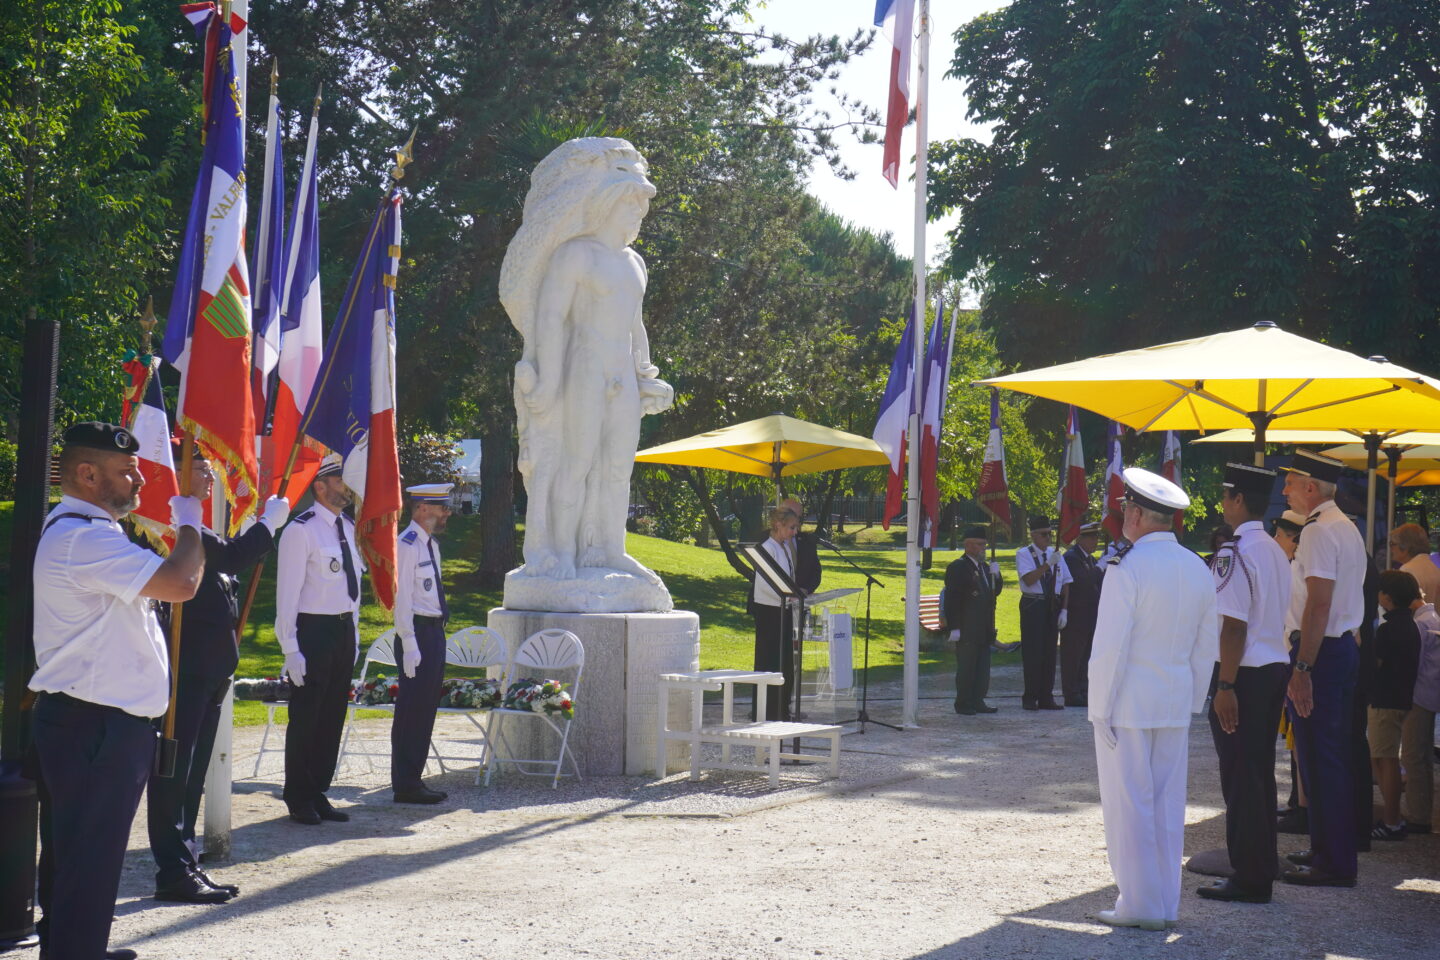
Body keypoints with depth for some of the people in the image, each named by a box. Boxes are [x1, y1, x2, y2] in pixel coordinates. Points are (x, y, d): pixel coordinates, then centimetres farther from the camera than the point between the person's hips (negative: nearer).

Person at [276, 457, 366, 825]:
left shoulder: (348, 528, 13)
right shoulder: (301, 531, -11)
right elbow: (287, 594, -12)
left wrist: (354, 636, 17)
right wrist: (291, 649, -16)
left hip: (344, 630, 7)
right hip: (314, 630, -7)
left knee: (333, 716, 12)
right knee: (306, 716, 0)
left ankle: (318, 793, 22)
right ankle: (299, 799, 11)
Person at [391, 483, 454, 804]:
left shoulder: (430, 544, 16)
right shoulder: (407, 545, -13)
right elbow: (402, 597, -16)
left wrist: (438, 634, 17)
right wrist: (410, 643, -20)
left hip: (435, 631, 10)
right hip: (418, 632, -10)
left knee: (426, 707, 12)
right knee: (412, 709, -5)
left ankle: (413, 780, 20)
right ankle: (405, 786, 0)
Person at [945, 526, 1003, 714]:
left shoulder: (985, 567, 17)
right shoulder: (957, 567, -9)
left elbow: (995, 592, 18)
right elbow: (951, 600, -14)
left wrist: (996, 575, -2)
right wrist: (954, 628, -18)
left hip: (984, 628, 8)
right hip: (967, 629, -8)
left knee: (983, 667, 10)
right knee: (966, 667, -2)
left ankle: (978, 701, 17)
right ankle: (963, 704, 4)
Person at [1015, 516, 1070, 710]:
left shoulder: (1055, 554, 11)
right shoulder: (1023, 554, -2)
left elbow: (1065, 584, 11)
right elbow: (1029, 579, -17)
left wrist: (1064, 610, 3)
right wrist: (1048, 564, -23)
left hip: (1053, 606, 5)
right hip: (1033, 605, -5)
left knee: (1050, 652, 6)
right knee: (1032, 652, -5)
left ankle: (1046, 698, 12)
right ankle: (1030, 698, 1)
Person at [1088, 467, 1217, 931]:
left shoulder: (1127, 568, -16)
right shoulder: (1199, 570, 6)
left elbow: (1110, 647, -16)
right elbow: (1206, 648, 12)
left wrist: (1101, 709, -10)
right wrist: (1193, 702, 19)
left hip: (1128, 705, -7)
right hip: (1176, 705, 7)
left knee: (1128, 804, 1)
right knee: (1168, 802, 12)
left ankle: (1140, 905, 4)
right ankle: (1167, 904, 18)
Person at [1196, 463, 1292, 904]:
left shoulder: (1234, 553, -16)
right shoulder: (1276, 551, 13)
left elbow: (1234, 625, -20)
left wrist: (1225, 686, -19)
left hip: (1245, 673, -9)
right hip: (1276, 666, 9)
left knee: (1239, 773, -3)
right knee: (1261, 770, 17)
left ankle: (1249, 878, 1)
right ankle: (1263, 864, 26)